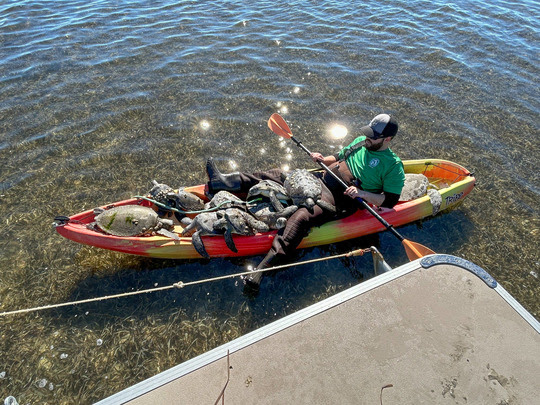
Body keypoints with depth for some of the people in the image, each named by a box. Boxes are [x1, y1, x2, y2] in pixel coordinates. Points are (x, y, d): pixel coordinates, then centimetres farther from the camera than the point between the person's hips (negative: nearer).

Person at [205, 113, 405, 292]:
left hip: (339, 201, -8)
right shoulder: (361, 142, 16)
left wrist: (362, 193, -21)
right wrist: (323, 159, 5)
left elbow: (390, 200, -9)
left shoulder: (393, 165, -4)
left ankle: (263, 268, -42)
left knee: (302, 217, -34)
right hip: (322, 180, 8)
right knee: (278, 176, -2)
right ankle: (224, 182, -4)